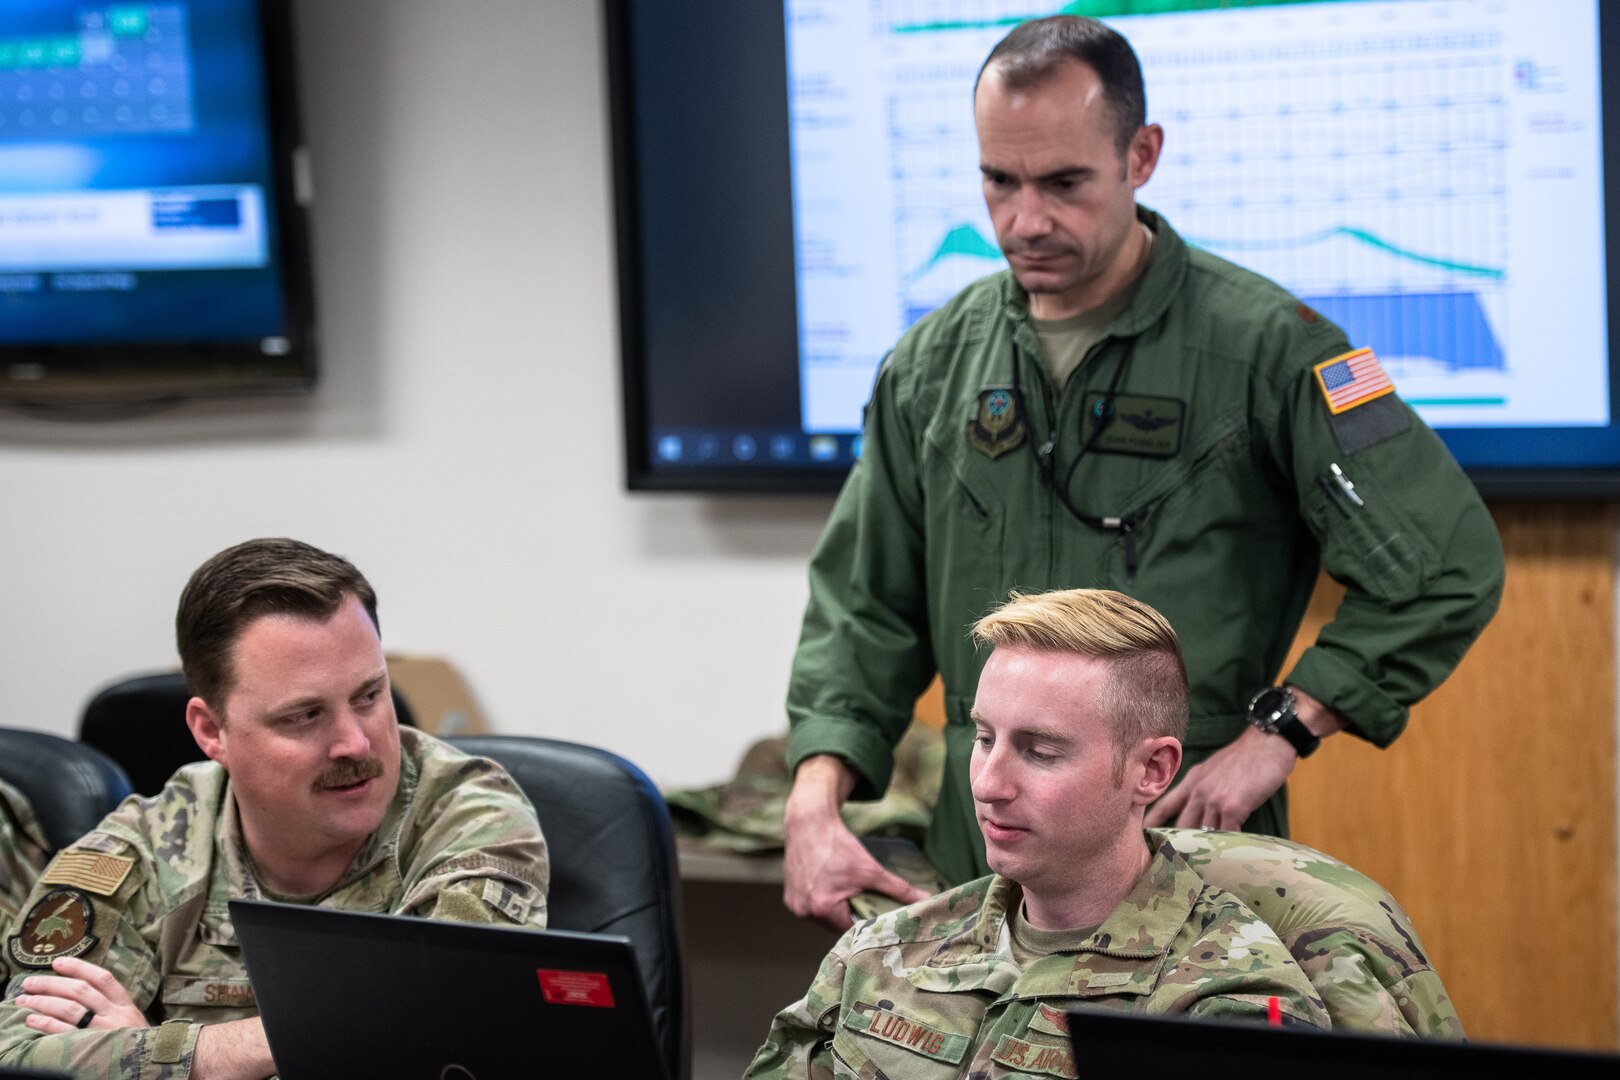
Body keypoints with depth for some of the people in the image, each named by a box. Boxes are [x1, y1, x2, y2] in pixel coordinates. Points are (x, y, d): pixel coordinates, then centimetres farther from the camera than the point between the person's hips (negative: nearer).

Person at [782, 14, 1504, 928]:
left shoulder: (1263, 346, -7)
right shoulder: (934, 366, 10)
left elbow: (1448, 564, -10)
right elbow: (866, 607, 12)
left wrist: (1280, 733, -13)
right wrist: (817, 800, -4)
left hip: (1194, 862, -4)